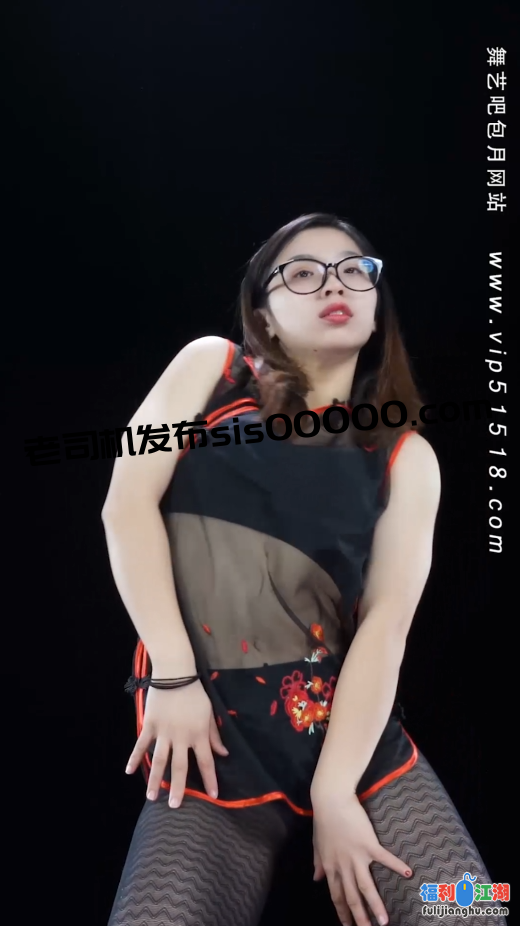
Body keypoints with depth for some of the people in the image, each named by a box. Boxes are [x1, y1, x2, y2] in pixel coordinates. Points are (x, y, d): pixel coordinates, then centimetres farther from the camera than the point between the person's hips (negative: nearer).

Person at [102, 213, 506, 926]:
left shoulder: (406, 457, 7)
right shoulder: (212, 366, 7)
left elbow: (387, 622, -2)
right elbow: (128, 505, -3)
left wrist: (333, 790, -10)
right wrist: (174, 676, -10)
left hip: (346, 720, 2)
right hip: (209, 730, -1)